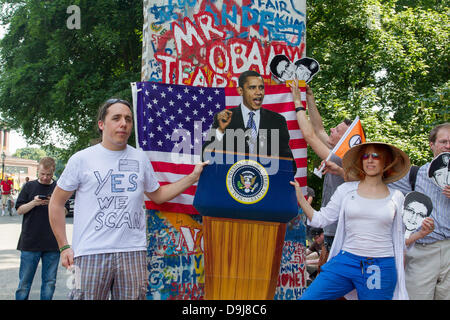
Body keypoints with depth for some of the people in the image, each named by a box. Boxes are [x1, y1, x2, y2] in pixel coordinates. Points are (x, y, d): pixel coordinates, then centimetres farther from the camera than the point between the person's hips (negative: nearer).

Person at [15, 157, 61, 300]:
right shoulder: (29, 186, 6)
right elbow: (19, 210, 4)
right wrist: (34, 203, -14)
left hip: (52, 244, 1)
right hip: (30, 242, -1)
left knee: (49, 282, 7)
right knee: (24, 281, 3)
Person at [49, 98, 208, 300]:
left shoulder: (141, 159, 12)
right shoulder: (82, 159, 3)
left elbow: (157, 195, 23)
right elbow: (56, 203, 7)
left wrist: (193, 176, 16)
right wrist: (64, 247, 1)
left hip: (134, 252, 3)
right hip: (91, 253, -2)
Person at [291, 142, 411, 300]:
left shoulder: (396, 197, 6)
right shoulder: (346, 190, 5)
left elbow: (398, 239, 15)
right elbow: (321, 219, 4)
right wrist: (300, 198, -3)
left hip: (381, 268, 0)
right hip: (346, 262, 0)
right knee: (308, 297, -10)